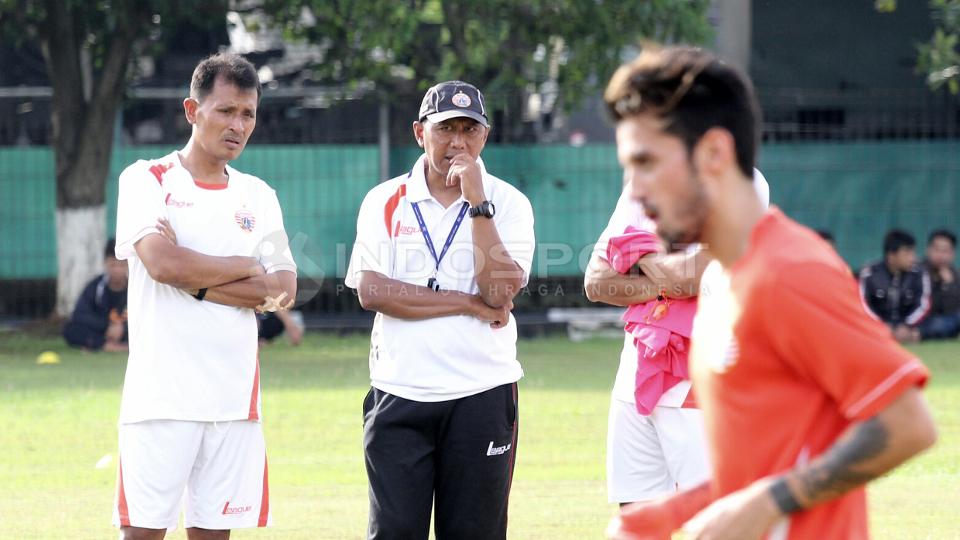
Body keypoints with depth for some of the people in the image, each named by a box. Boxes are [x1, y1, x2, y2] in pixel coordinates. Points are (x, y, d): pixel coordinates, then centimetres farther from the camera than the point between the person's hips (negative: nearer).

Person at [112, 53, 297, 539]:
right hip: (161, 396, -4)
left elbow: (283, 291, 2)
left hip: (235, 399, 4)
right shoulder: (147, 180, 0)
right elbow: (162, 262, -16)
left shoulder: (257, 197, 13)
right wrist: (248, 268, -4)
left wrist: (196, 281, -10)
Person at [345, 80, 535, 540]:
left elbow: (499, 291, -11)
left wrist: (476, 202, -13)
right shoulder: (385, 202, 6)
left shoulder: (508, 204, 4)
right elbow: (370, 291, -8)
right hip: (399, 395, 0)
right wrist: (471, 304, -10)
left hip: (481, 397, 0)